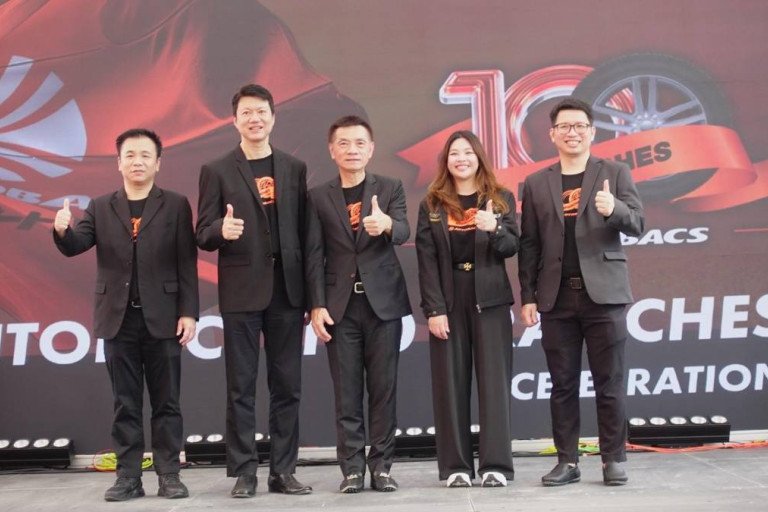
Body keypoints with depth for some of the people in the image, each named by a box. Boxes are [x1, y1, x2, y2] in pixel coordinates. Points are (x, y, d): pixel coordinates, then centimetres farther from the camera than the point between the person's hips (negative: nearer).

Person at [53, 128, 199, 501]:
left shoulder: (176, 205, 3)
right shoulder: (100, 208, 10)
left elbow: (187, 263, -1)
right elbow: (74, 247, -1)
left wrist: (188, 312, -8)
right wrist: (63, 231, -25)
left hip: (162, 318, -2)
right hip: (118, 319, 2)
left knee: (166, 401, 4)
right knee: (125, 404, 6)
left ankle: (169, 474, 10)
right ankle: (128, 476, 12)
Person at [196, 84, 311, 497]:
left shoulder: (294, 168, 11)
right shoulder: (216, 171, 3)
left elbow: (303, 233, 9)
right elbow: (203, 236, 0)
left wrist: (309, 294, 5)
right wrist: (221, 229, -24)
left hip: (286, 290, 3)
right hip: (241, 292, -2)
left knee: (287, 385, 6)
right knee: (240, 387, 2)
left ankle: (283, 470, 14)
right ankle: (243, 473, 10)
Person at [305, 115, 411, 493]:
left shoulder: (389, 188, 4)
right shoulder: (319, 197, 5)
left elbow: (403, 233, -12)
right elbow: (314, 255, 2)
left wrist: (386, 224, -36)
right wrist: (317, 306, -7)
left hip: (383, 302, 0)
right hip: (341, 305, 0)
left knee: (383, 388, 3)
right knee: (347, 392, 3)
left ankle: (381, 465, 11)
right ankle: (352, 468, 9)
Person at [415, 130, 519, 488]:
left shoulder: (501, 199, 7)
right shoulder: (431, 205, 6)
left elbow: (513, 247, -2)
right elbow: (426, 260, 0)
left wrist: (494, 229, -23)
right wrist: (433, 309, -8)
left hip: (490, 301, 0)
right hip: (448, 303, 0)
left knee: (493, 381, -1)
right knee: (450, 384, 1)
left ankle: (496, 464, 4)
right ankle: (455, 466, 7)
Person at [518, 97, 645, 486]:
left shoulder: (615, 174, 7)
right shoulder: (536, 184, 12)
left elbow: (637, 224, -1)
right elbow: (529, 245, 10)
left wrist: (615, 209, -23)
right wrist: (528, 297, 5)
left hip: (604, 293, -2)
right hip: (558, 297, 2)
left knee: (609, 383, 1)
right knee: (563, 385, 5)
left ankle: (613, 461, 10)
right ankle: (567, 462, 13)